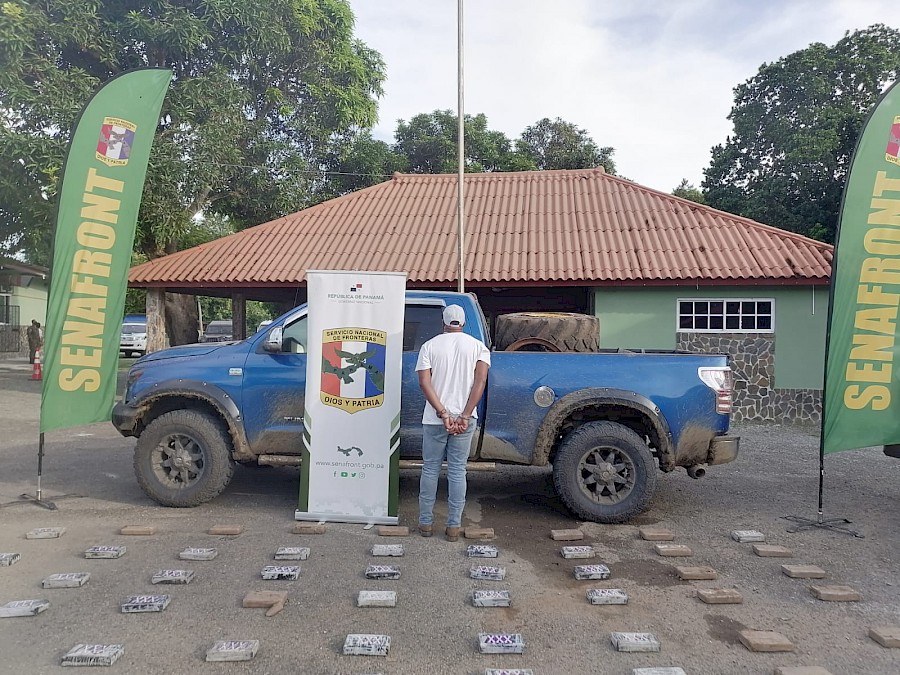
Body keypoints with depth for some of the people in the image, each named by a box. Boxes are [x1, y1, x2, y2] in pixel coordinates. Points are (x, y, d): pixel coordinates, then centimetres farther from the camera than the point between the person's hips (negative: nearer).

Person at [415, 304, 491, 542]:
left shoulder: (430, 345, 2)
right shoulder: (478, 346, 3)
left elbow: (424, 382, -9)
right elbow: (481, 381, -9)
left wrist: (443, 414, -13)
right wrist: (465, 416, -12)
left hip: (434, 419, 0)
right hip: (464, 419, 1)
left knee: (430, 469, 12)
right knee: (457, 471, 8)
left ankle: (426, 523, 19)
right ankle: (453, 527, 12)